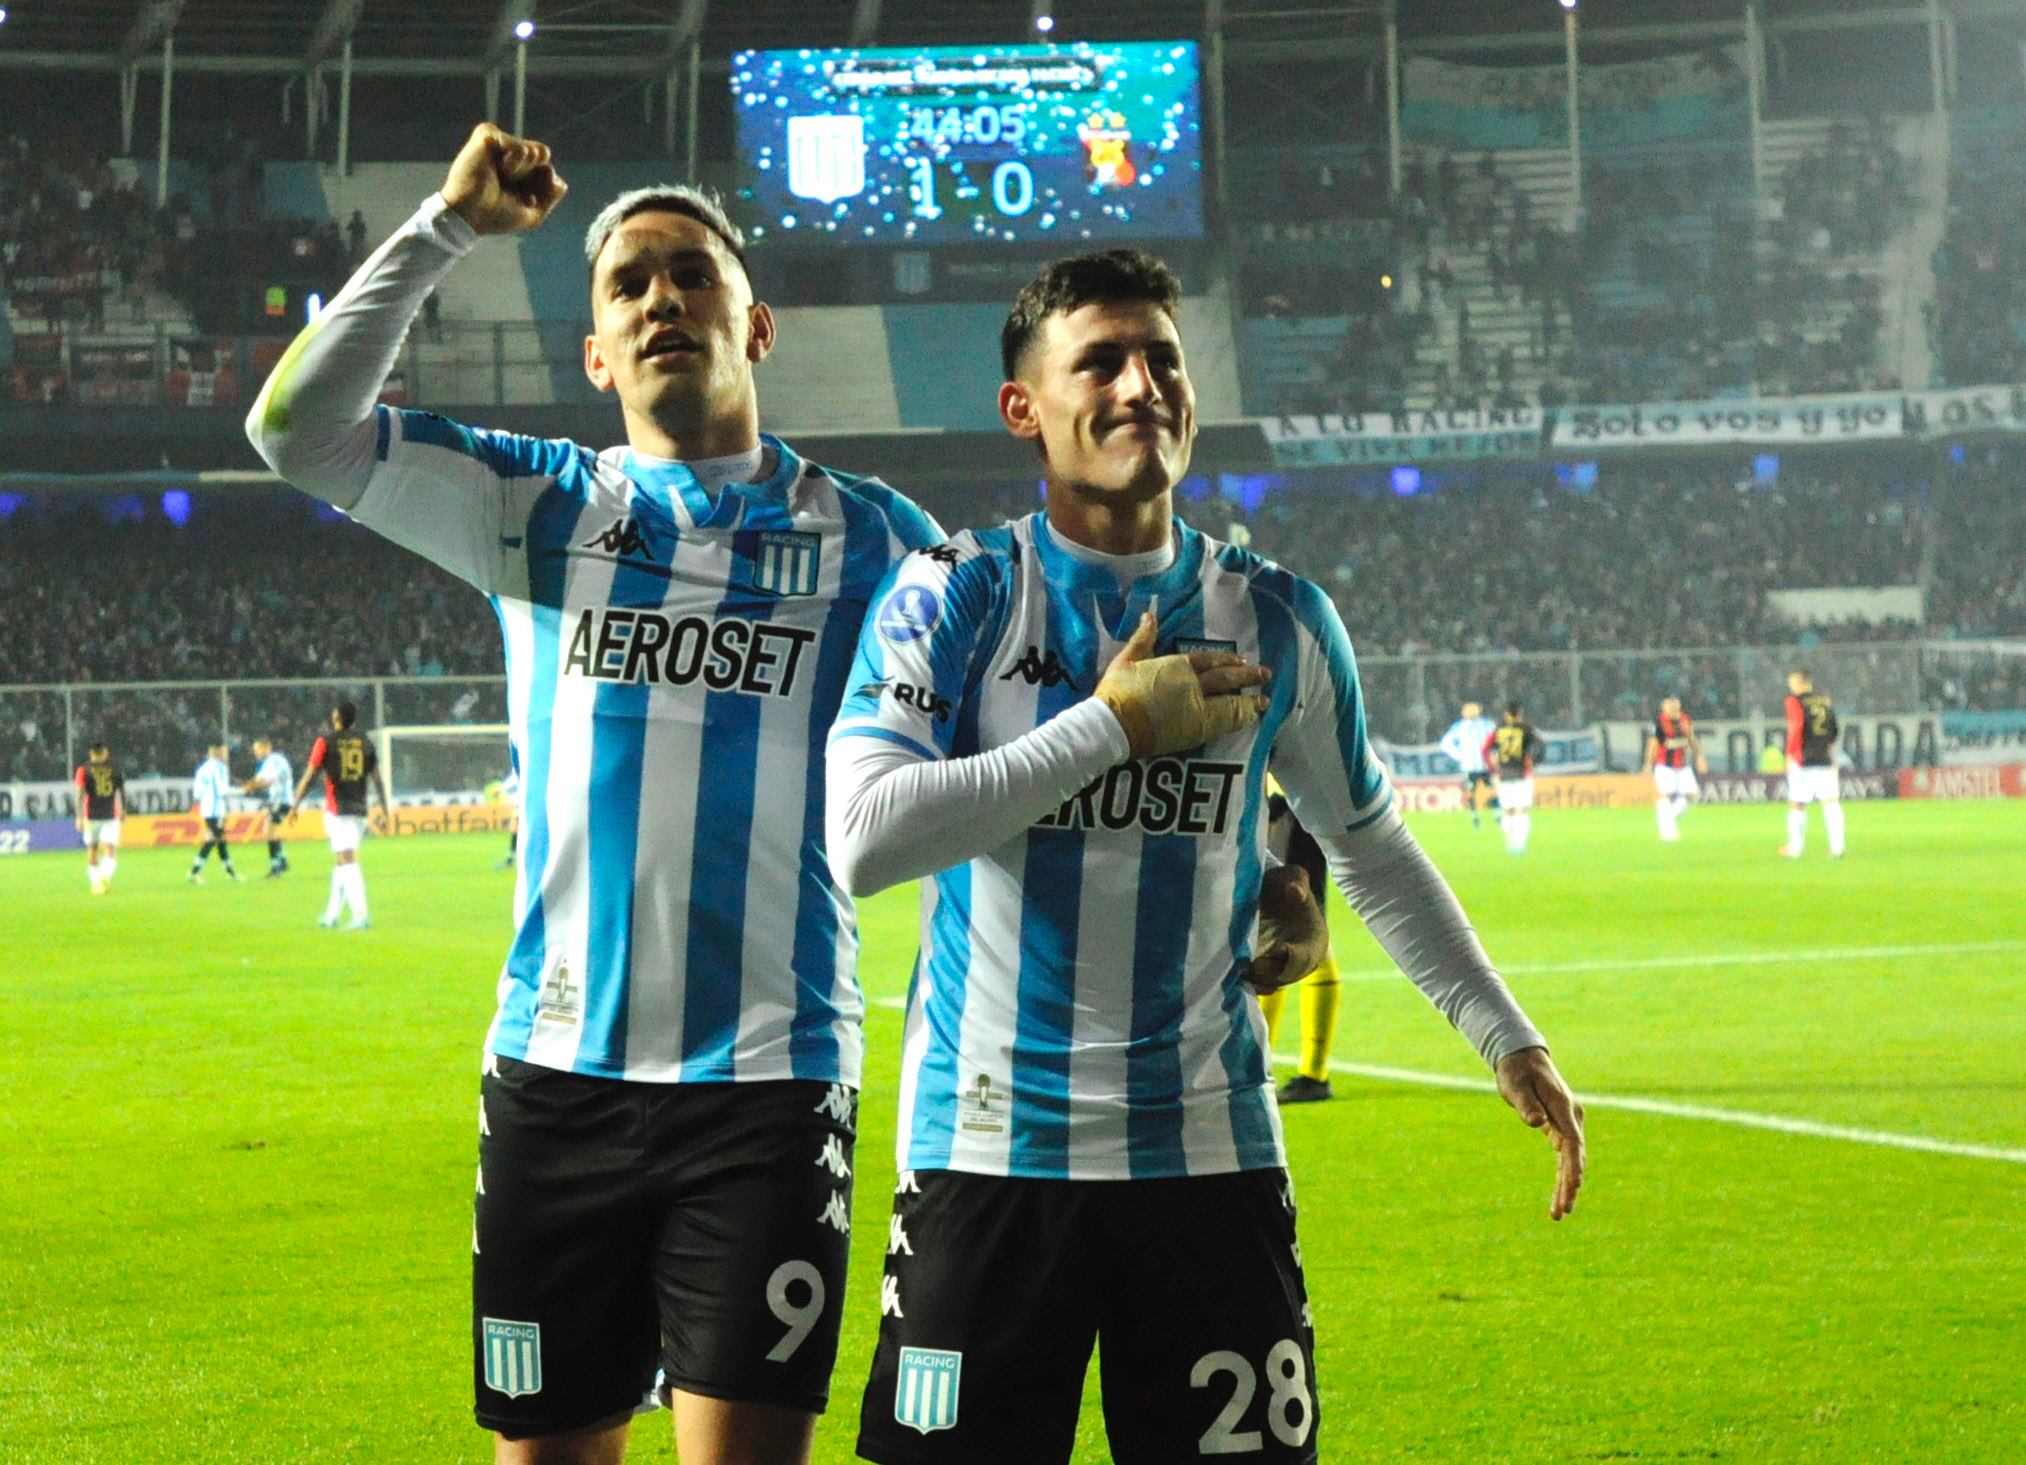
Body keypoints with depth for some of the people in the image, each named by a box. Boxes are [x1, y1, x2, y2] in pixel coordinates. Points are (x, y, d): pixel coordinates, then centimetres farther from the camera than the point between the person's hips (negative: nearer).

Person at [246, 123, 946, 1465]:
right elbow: (298, 431, -1)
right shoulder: (537, 507, 11)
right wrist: (446, 230, -4)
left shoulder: (866, 535, 7)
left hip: (767, 1079, -2)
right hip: (559, 1069, 2)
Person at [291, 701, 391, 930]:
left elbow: (309, 776, -4)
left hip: (337, 810, -5)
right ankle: (332, 915, 20)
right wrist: (385, 808, 15)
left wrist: (294, 805, 4)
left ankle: (361, 916, -19)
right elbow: (378, 778, 10)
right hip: (359, 810, 5)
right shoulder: (365, 743, 9)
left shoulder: (325, 743, -4)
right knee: (341, 862, 15)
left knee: (347, 861, -8)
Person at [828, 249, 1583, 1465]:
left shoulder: (1277, 621, 5)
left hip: (1209, 1158, 2)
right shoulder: (951, 599, -3)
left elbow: (1370, 845, 20)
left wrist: (1505, 1034, 17)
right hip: (988, 1157, -2)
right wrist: (1111, 725, -15)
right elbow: (864, 840, -17)